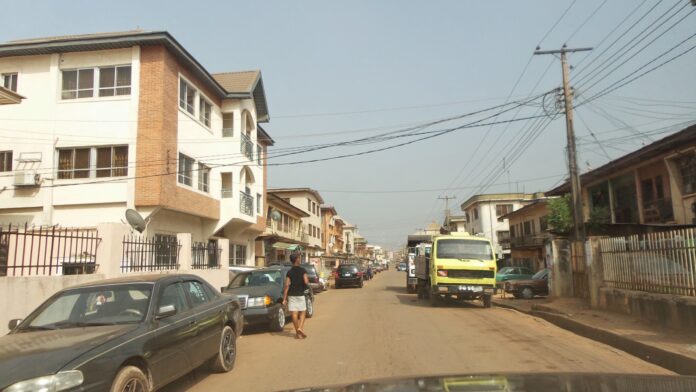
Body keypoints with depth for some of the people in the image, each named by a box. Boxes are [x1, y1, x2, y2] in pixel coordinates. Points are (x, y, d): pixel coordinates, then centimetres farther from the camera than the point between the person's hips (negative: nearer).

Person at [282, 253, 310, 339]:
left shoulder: (289, 272, 3)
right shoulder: (302, 270, -5)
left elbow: (287, 285, -4)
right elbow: (306, 282, -16)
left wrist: (284, 298, -4)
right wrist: (308, 282, 9)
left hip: (291, 295, 3)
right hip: (300, 294, -2)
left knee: (294, 314, 3)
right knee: (303, 312, 9)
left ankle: (297, 333, 8)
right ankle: (300, 328, -10)